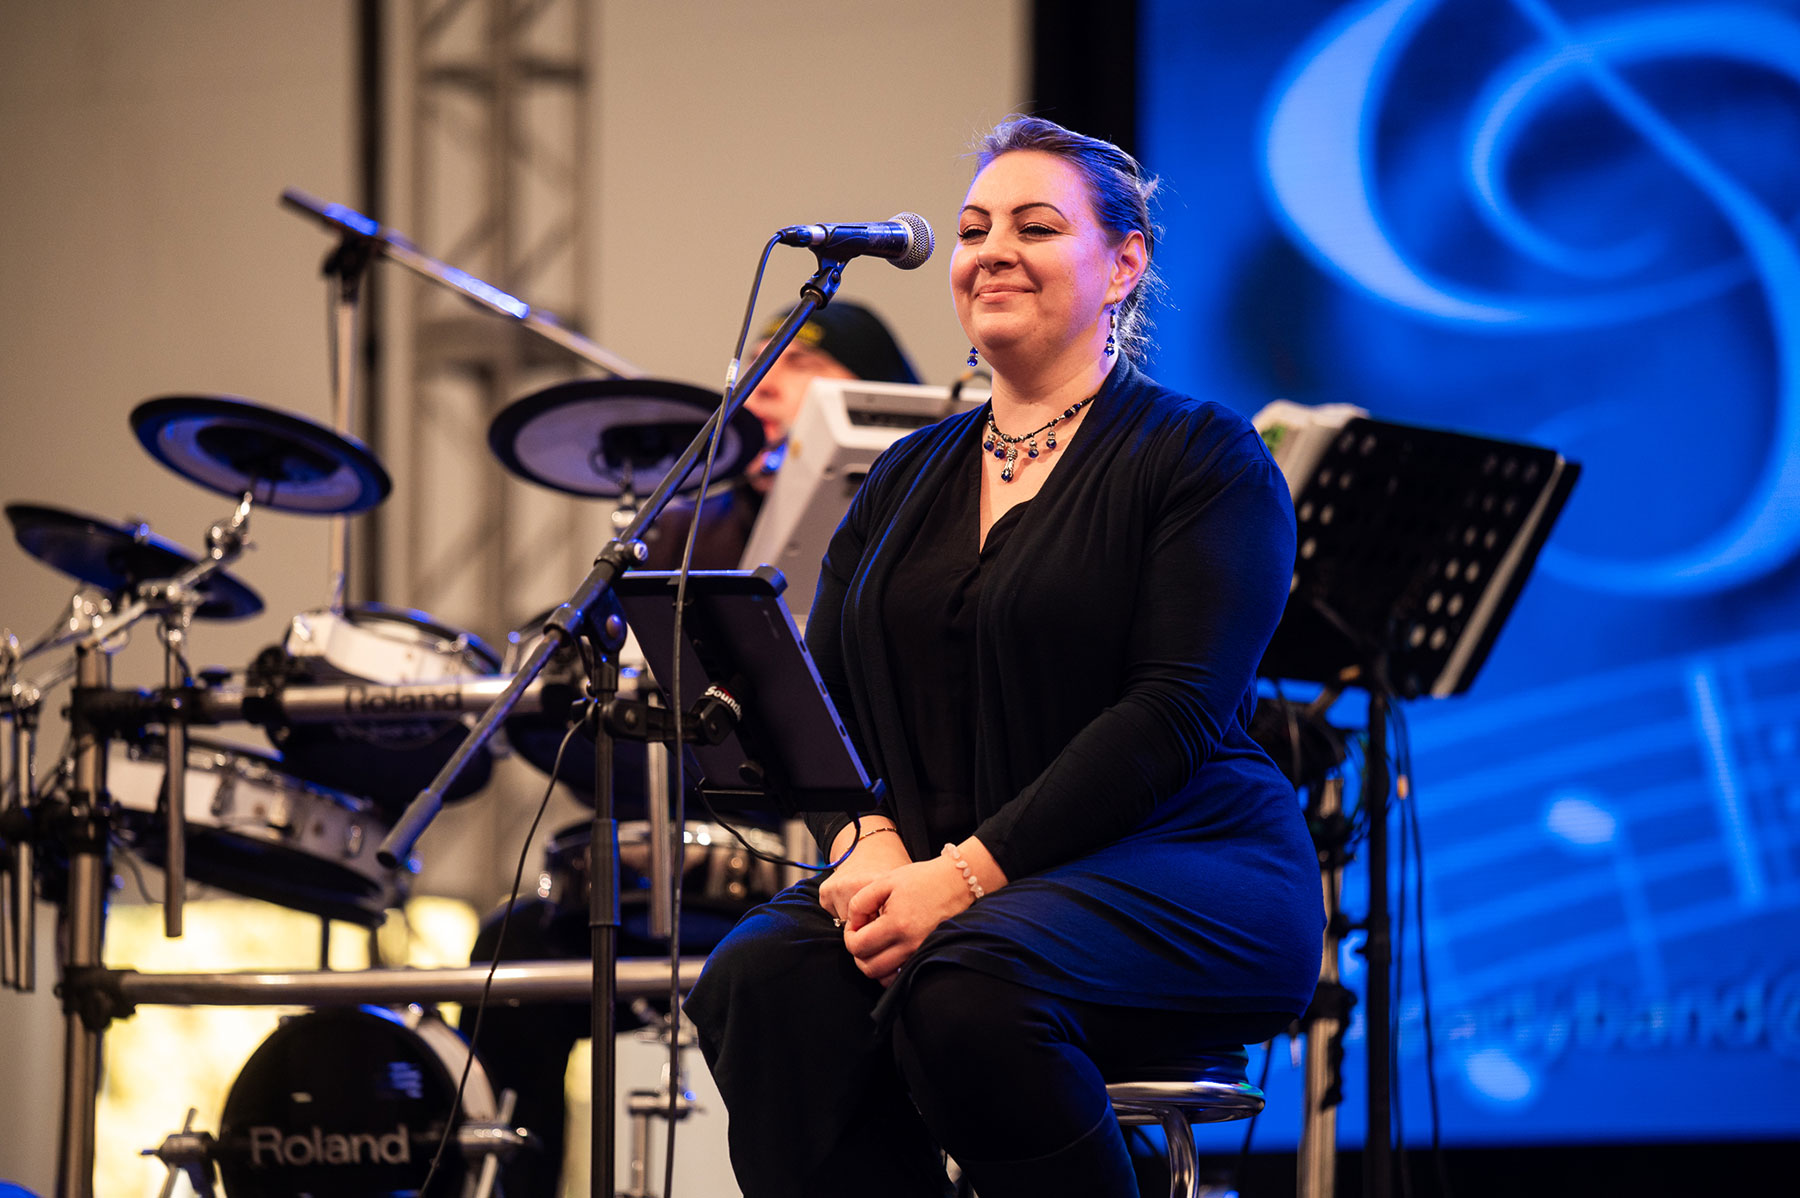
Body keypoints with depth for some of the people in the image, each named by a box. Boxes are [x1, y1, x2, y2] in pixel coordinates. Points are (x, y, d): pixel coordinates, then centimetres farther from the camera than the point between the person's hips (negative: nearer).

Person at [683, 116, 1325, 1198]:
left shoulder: (1204, 457, 0)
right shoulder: (909, 478, 20)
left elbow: (1174, 712, -12)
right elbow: (821, 697, 14)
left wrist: (967, 872, -21)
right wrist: (872, 843, -9)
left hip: (1187, 875, -5)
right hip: (926, 868, 5)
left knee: (967, 986, -37)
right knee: (761, 980, -27)